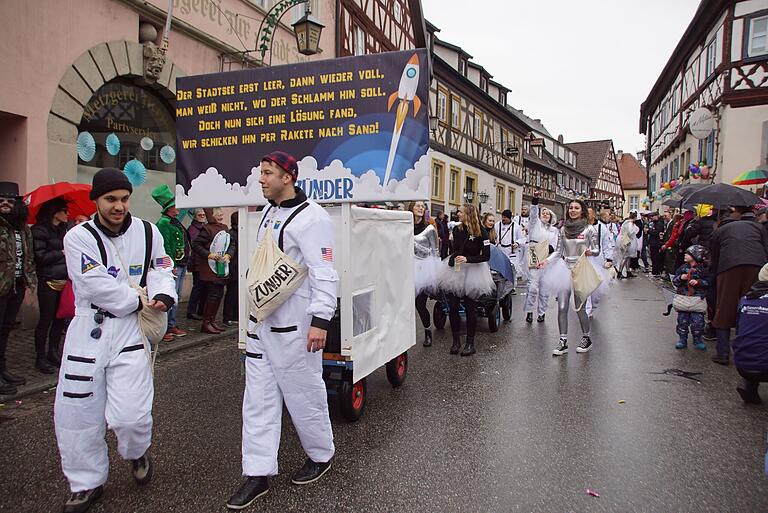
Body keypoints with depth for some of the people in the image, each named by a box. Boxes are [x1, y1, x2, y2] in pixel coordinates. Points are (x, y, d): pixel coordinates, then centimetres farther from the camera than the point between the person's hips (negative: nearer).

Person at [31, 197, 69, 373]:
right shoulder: (39, 230, -8)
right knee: (46, 319, 0)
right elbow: (39, 256, -14)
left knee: (60, 319, 10)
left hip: (64, 280, 7)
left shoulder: (62, 229, 14)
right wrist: (61, 253, -8)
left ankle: (53, 353, 23)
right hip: (48, 281, -7)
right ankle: (40, 358, 12)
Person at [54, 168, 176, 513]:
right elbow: (96, 285, -15)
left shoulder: (147, 232, 4)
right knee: (75, 412, 7)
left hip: (131, 329, 0)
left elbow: (161, 270, 8)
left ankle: (137, 452, 27)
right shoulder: (78, 237, -5)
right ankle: (87, 483, 30)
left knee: (130, 414, -9)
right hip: (89, 329, 0)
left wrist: (162, 296, -13)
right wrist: (137, 302, -11)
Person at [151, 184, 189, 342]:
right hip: (173, 265, -10)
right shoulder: (163, 223, -13)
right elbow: (165, 247, -19)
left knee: (176, 296, 15)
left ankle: (172, 325, 24)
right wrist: (172, 266, -22)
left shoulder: (175, 221, 16)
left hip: (181, 265, 10)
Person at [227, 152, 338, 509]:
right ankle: (258, 473, 20)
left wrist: (320, 320, -26)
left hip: (294, 324, -8)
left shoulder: (311, 217, -15)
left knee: (304, 393, 6)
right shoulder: (268, 213, 13)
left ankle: (321, 456, 29)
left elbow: (324, 274, -20)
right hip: (261, 320, 9)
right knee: (258, 398, 10)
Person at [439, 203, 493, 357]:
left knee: (470, 308, 1)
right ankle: (456, 341, 13)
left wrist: (467, 259, -24)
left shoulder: (481, 232, -11)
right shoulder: (457, 230, 6)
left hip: (473, 271, -5)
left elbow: (486, 256, -14)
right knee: (453, 307, 0)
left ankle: (470, 343, 12)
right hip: (456, 269, 5)